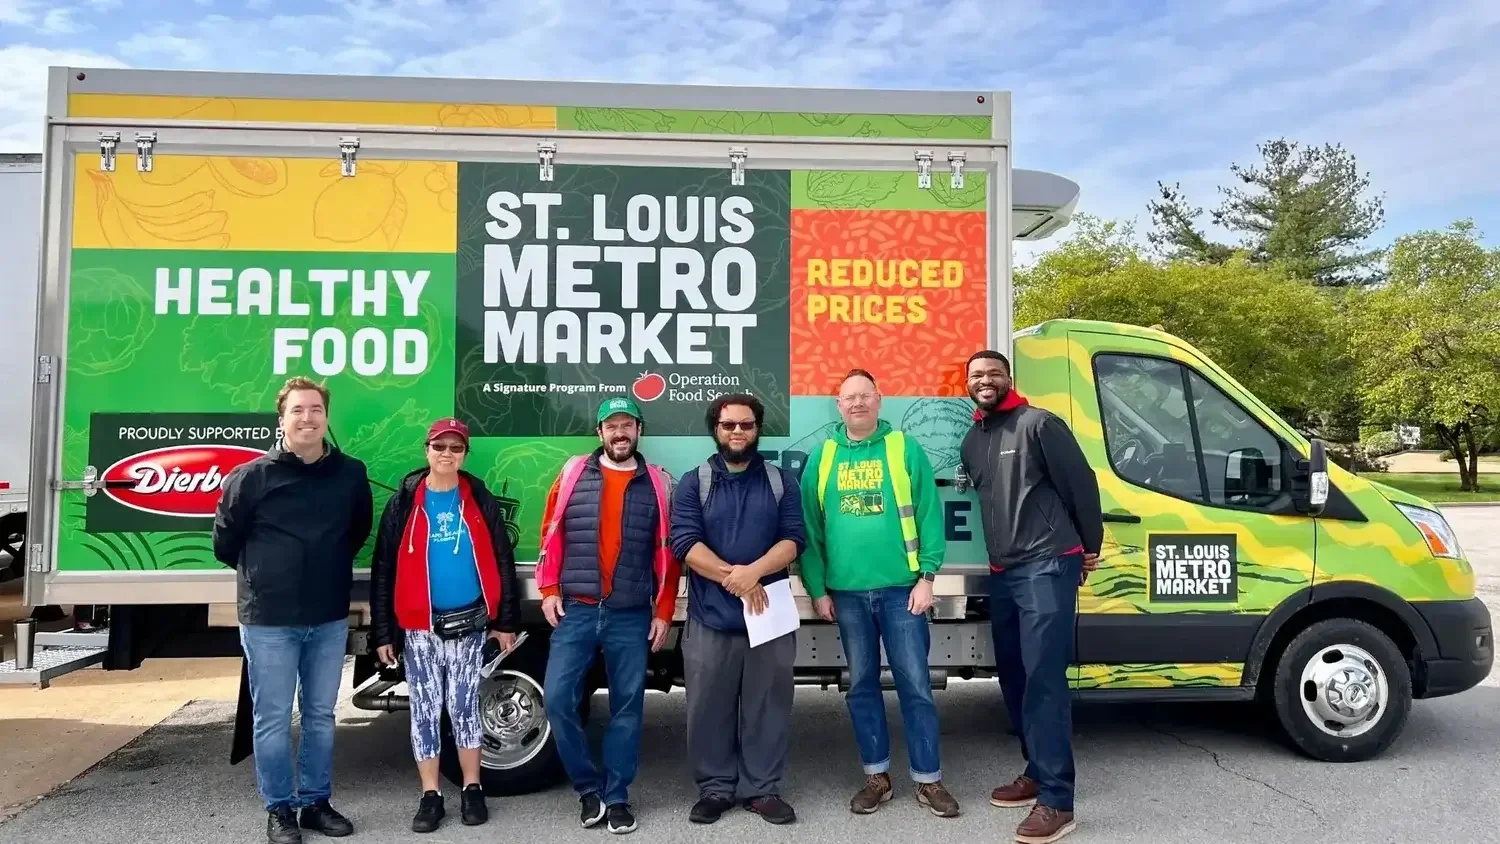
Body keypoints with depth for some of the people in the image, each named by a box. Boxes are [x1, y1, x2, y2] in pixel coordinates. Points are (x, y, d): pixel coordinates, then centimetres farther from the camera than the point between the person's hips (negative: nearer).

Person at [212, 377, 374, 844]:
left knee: (320, 715, 13)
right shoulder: (251, 476, -8)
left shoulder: (351, 473, 0)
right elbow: (225, 541, 4)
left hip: (330, 619, 3)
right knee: (273, 718, 5)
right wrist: (262, 575, 12)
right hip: (268, 620, -3)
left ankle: (316, 802, 27)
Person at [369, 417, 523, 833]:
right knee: (425, 709, 6)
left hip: (469, 623, 0)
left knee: (464, 705, 5)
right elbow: (384, 569, 1)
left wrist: (507, 620, 1)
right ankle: (430, 796, 16)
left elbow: (501, 562, 4)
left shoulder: (480, 500, 2)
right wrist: (382, 631, -1)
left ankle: (472, 790, 18)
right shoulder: (404, 502, 0)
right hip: (419, 627, 0)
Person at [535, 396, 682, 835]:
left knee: (627, 706, 5)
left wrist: (664, 612, 3)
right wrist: (549, 589, 1)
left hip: (632, 617, 0)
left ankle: (616, 797, 20)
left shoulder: (658, 483, 4)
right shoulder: (574, 473, 5)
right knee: (558, 699, -5)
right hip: (574, 611, 0)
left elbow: (668, 551, 5)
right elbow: (551, 534, 7)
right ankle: (589, 788, 15)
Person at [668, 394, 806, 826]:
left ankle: (763, 789, 19)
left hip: (768, 614, 1)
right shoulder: (694, 483, 5)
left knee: (768, 706, 6)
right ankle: (714, 788, 20)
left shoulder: (781, 482, 9)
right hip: (710, 616, 0)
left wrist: (753, 572, -18)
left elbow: (793, 539, -1)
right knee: (709, 708, 6)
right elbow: (684, 542, -6)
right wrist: (734, 577, -17)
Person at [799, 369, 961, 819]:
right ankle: (877, 776, 25)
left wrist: (927, 576, -8)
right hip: (846, 592, 2)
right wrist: (817, 588, 1)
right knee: (862, 685, 11)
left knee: (915, 684, 3)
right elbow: (809, 527, 5)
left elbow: (930, 516, -2)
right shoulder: (822, 457, 6)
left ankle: (928, 779, 16)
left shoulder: (906, 449, 0)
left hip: (901, 588, -2)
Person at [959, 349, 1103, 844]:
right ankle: (1037, 773, 26)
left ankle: (1056, 801, -8)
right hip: (1002, 573, 8)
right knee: (1013, 678, 13)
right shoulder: (971, 441, 15)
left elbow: (1081, 484, -6)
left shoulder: (1039, 424, -7)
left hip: (1048, 567, -8)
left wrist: (1089, 547, 0)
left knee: (1044, 680, -11)